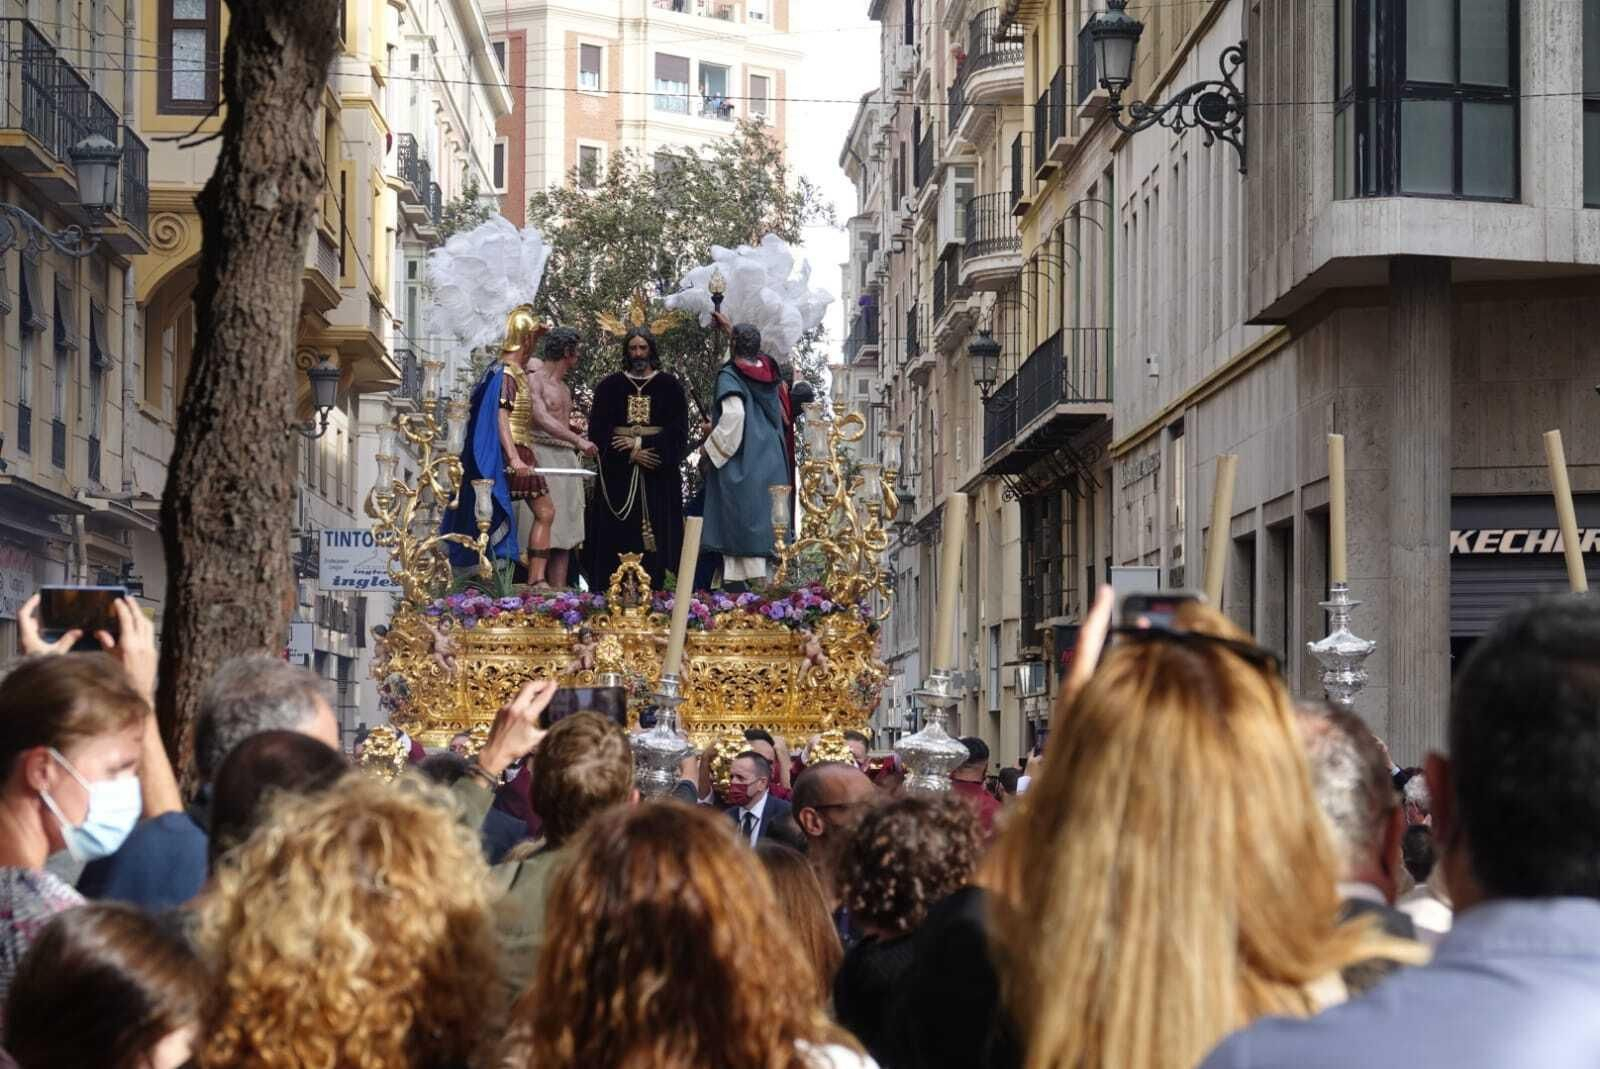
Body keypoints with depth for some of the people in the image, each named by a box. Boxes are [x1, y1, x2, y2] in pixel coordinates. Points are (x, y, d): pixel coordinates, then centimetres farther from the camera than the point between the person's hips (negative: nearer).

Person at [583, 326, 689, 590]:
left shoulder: (669, 386, 7)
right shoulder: (610, 386, 8)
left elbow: (678, 431, 0)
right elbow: (598, 429, 2)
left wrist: (640, 443, -11)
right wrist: (631, 454, -10)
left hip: (658, 472, 0)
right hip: (618, 472, 0)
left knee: (656, 530, -6)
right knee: (618, 531, -5)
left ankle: (654, 587, -6)